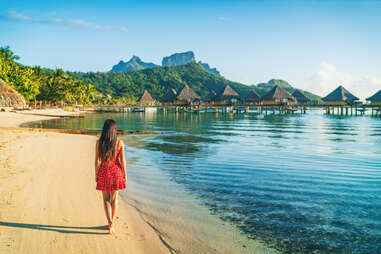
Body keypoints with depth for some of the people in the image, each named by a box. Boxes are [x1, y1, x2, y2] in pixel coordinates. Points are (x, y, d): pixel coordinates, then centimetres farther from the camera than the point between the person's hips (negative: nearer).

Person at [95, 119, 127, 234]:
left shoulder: (99, 142, -8)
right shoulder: (120, 142, -9)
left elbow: (97, 161, -4)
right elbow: (122, 160, -6)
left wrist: (96, 174, 6)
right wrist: (125, 174, 5)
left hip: (103, 171, 0)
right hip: (116, 171, 0)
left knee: (106, 199, 12)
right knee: (114, 198, 15)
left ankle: (110, 223, -1)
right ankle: (112, 222, 25)